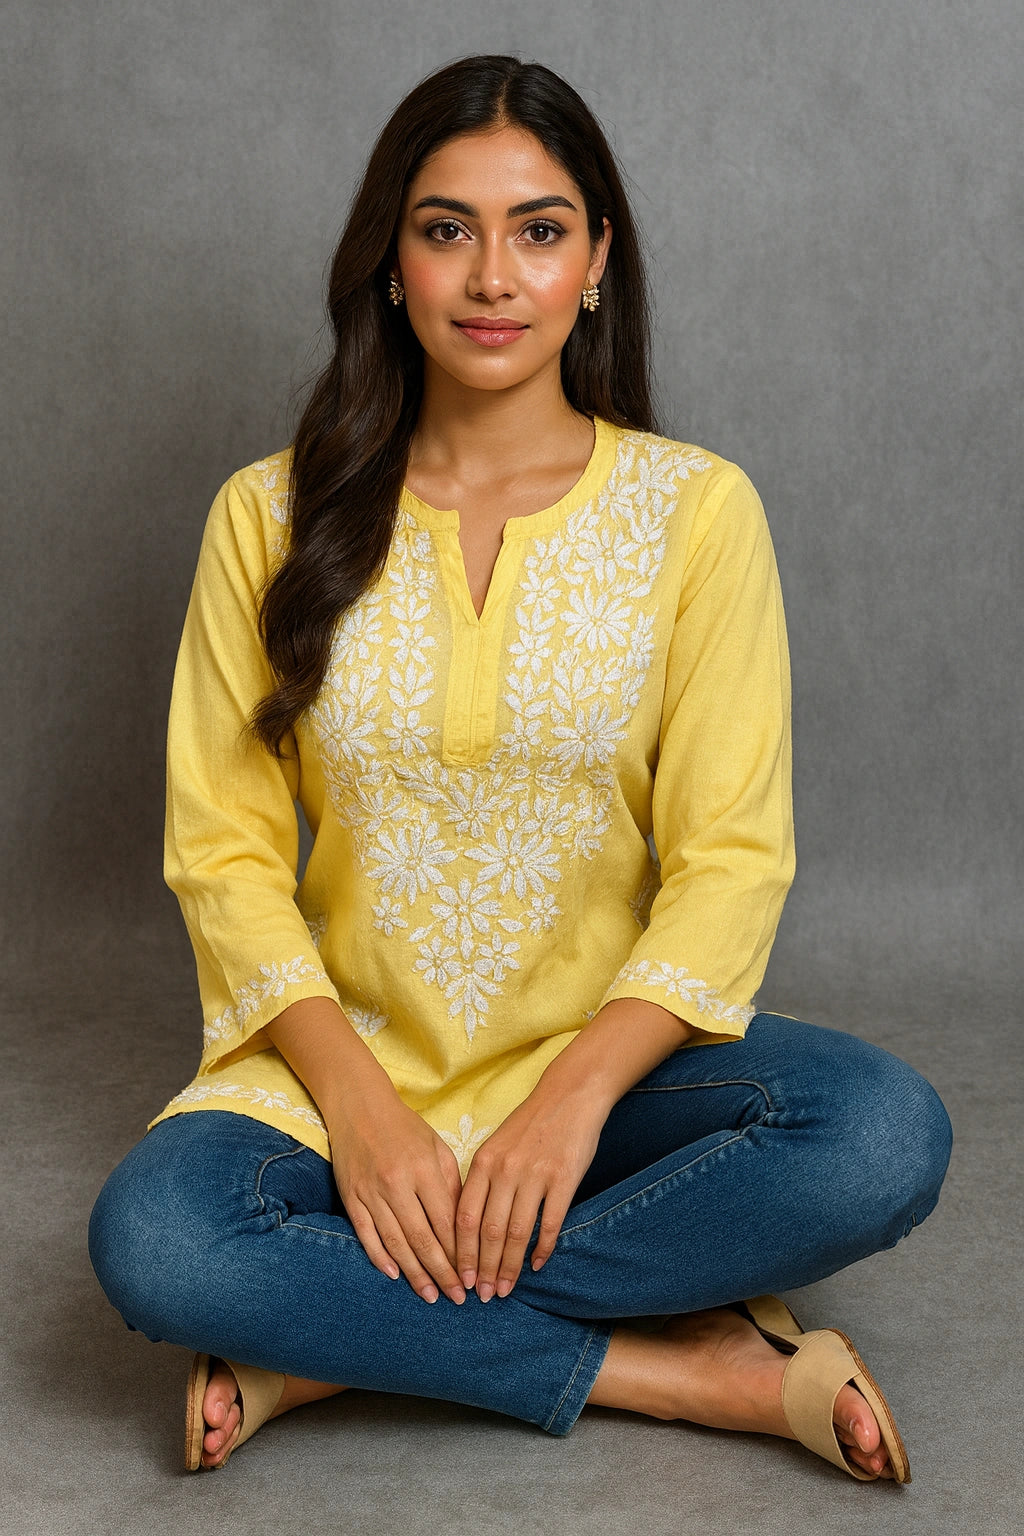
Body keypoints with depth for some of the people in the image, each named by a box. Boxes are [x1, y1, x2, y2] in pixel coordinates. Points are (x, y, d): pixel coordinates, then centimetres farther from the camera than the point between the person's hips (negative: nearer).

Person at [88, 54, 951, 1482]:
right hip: (351, 1060, 0)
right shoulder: (272, 517, 1)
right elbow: (223, 847, -1)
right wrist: (356, 1100, -16)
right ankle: (699, 1372, -19)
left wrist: (578, 1094, -20)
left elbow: (731, 857, -5)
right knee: (151, 1234, -30)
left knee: (887, 1135, -29)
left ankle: (338, 1340, -19)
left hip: (608, 1056, 1)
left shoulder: (695, 508, -2)